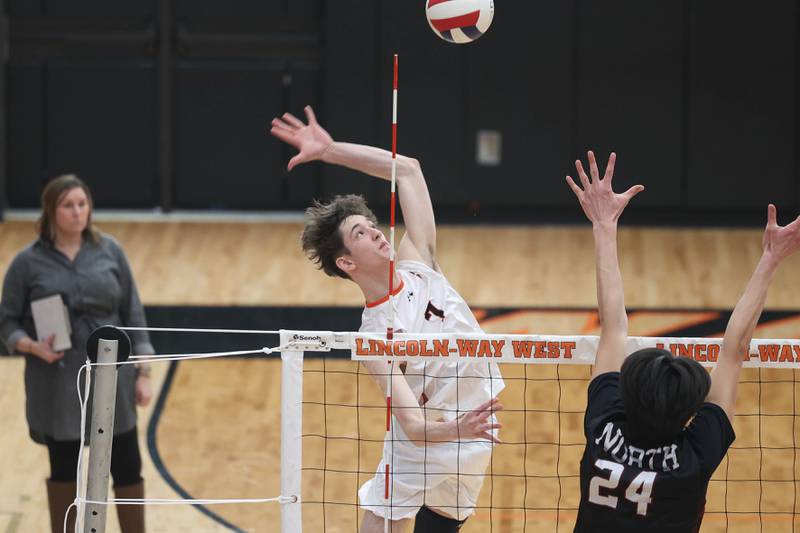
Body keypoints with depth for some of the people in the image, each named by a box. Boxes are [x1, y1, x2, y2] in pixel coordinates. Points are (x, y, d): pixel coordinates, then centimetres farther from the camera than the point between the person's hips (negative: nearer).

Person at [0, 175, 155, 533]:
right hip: (58, 382, -1)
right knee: (64, 469, 9)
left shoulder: (109, 251, 1)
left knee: (127, 466, 2)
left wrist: (143, 373, 1)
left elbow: (132, 314, 4)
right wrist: (32, 346, -20)